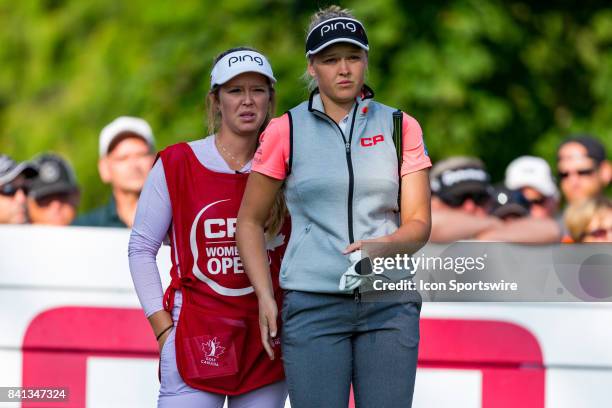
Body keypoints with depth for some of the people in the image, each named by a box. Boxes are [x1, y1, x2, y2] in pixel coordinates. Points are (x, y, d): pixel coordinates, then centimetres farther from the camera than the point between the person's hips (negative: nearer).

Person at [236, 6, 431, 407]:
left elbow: (419, 223, 5)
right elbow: (250, 222, 11)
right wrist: (265, 298, -1)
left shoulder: (401, 128, 8)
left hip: (389, 304, 1)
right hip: (313, 305, -1)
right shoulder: (286, 130, 4)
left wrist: (385, 245, -17)